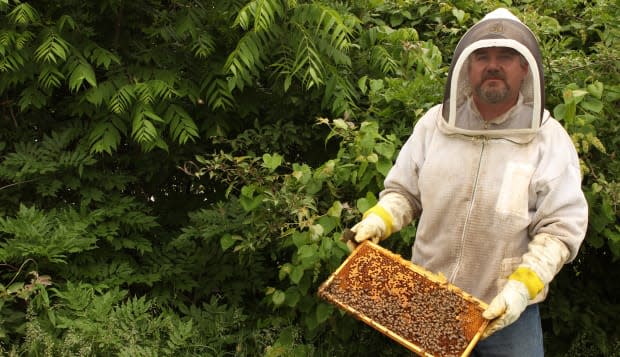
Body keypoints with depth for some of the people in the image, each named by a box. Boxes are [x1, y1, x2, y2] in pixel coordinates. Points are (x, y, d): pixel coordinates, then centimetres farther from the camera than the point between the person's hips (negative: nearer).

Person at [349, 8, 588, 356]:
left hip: (506, 308, -2)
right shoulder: (434, 124, -1)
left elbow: (561, 229, -10)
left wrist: (521, 287, -21)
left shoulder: (550, 140, -8)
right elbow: (403, 191, 8)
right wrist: (379, 219, -12)